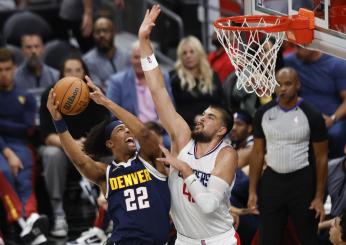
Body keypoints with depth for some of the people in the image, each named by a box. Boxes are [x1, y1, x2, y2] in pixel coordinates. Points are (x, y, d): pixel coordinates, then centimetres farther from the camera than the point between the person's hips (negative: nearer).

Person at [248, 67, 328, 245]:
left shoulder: (312, 116, -9)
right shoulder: (264, 113, 1)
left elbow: (321, 158, -4)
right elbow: (257, 152, 7)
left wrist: (319, 197, -8)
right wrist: (252, 191, 2)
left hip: (302, 182, -3)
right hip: (272, 180, 3)